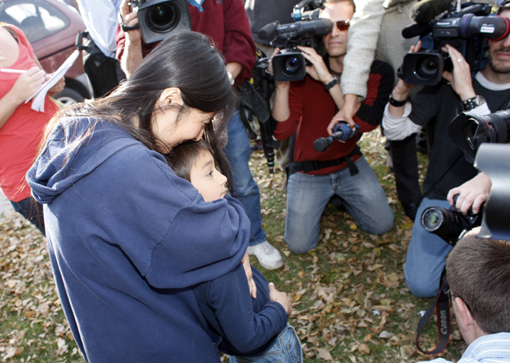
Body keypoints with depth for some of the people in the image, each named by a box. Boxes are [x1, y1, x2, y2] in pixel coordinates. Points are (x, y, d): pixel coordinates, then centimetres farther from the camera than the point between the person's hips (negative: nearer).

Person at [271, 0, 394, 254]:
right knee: (299, 244, -9)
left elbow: (366, 122, -30)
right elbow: (281, 130, -21)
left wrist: (327, 78, -36)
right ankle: (320, 199, 22)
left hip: (350, 164, 2)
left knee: (382, 225, 1)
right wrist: (282, 84, -36)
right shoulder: (305, 70, -16)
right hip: (309, 170, -2)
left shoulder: (378, 72, -11)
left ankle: (340, 196, 26)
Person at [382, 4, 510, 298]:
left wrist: (468, 94, -28)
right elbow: (395, 131, -1)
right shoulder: (449, 80, 1)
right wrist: (403, 88, -20)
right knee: (422, 285, -12)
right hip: (443, 198, 1)